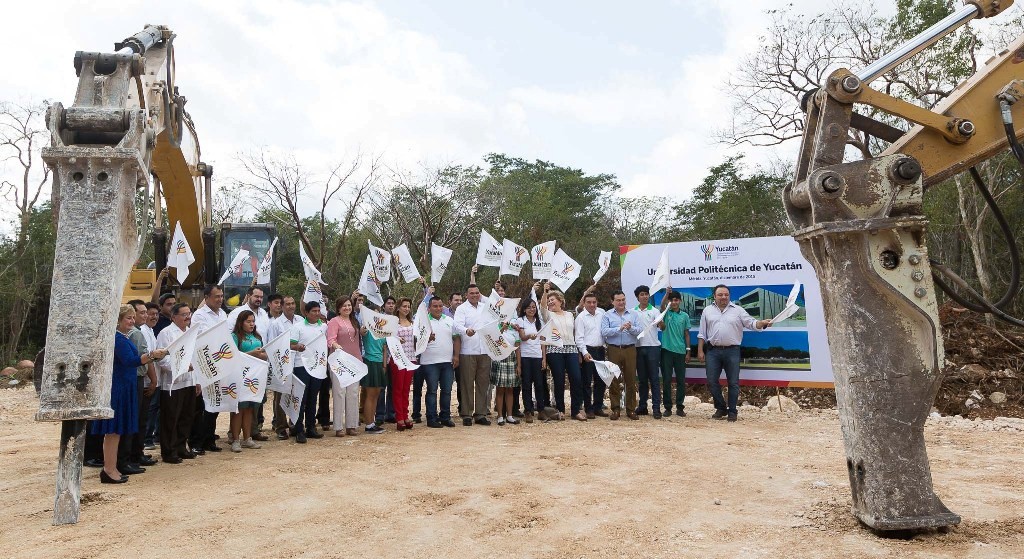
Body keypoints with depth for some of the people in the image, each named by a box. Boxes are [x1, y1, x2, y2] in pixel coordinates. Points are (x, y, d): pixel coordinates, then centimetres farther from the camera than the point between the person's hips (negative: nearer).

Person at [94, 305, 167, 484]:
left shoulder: (123, 338, 16)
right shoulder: (117, 338, -16)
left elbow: (132, 360, 19)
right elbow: (129, 361, -26)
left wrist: (152, 356, 11)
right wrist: (151, 355, -31)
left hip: (123, 388, 10)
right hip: (117, 388, -10)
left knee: (115, 430, 14)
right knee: (113, 430, -4)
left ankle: (110, 468, 21)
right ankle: (109, 469, 1)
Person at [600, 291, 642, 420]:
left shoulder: (633, 314, 11)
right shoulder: (607, 315, 6)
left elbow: (639, 331, 1)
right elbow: (604, 332, -8)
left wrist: (631, 328, -19)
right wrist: (619, 328, -17)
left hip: (630, 349, 1)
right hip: (614, 350, -1)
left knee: (631, 380, 3)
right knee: (614, 380, 2)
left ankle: (631, 409, 12)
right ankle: (615, 409, 10)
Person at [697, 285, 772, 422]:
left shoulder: (738, 310, 5)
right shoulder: (708, 311, 9)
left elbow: (751, 323, -2)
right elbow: (702, 333, 9)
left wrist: (763, 323, -23)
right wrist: (700, 351, 3)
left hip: (732, 351, -1)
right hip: (713, 351, 1)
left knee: (733, 382, 3)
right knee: (712, 381, 2)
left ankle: (732, 411, 14)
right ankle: (721, 408, 19)